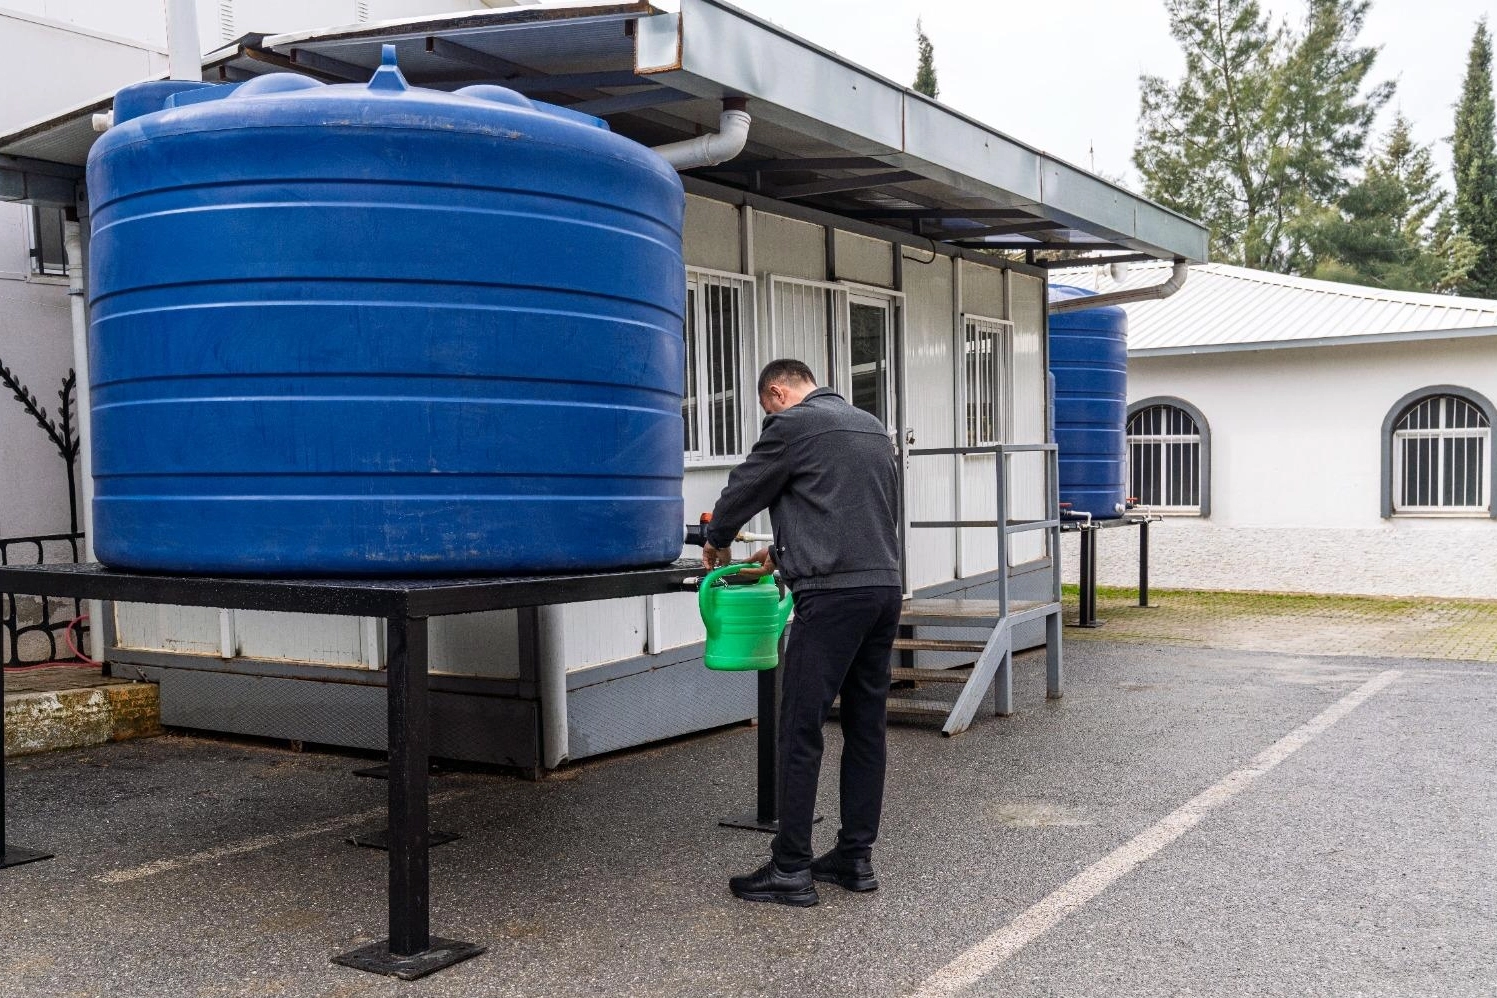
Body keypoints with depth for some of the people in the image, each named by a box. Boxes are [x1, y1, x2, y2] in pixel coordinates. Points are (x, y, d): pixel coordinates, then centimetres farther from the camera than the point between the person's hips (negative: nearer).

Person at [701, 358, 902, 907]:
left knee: (800, 729, -3)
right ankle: (856, 857, 18)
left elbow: (745, 487, 6)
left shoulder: (792, 424, -3)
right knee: (866, 725, 12)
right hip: (886, 586, 8)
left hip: (833, 592, -8)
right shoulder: (873, 426, 21)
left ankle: (791, 870, 1)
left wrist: (717, 541, 25)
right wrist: (785, 552, 32)